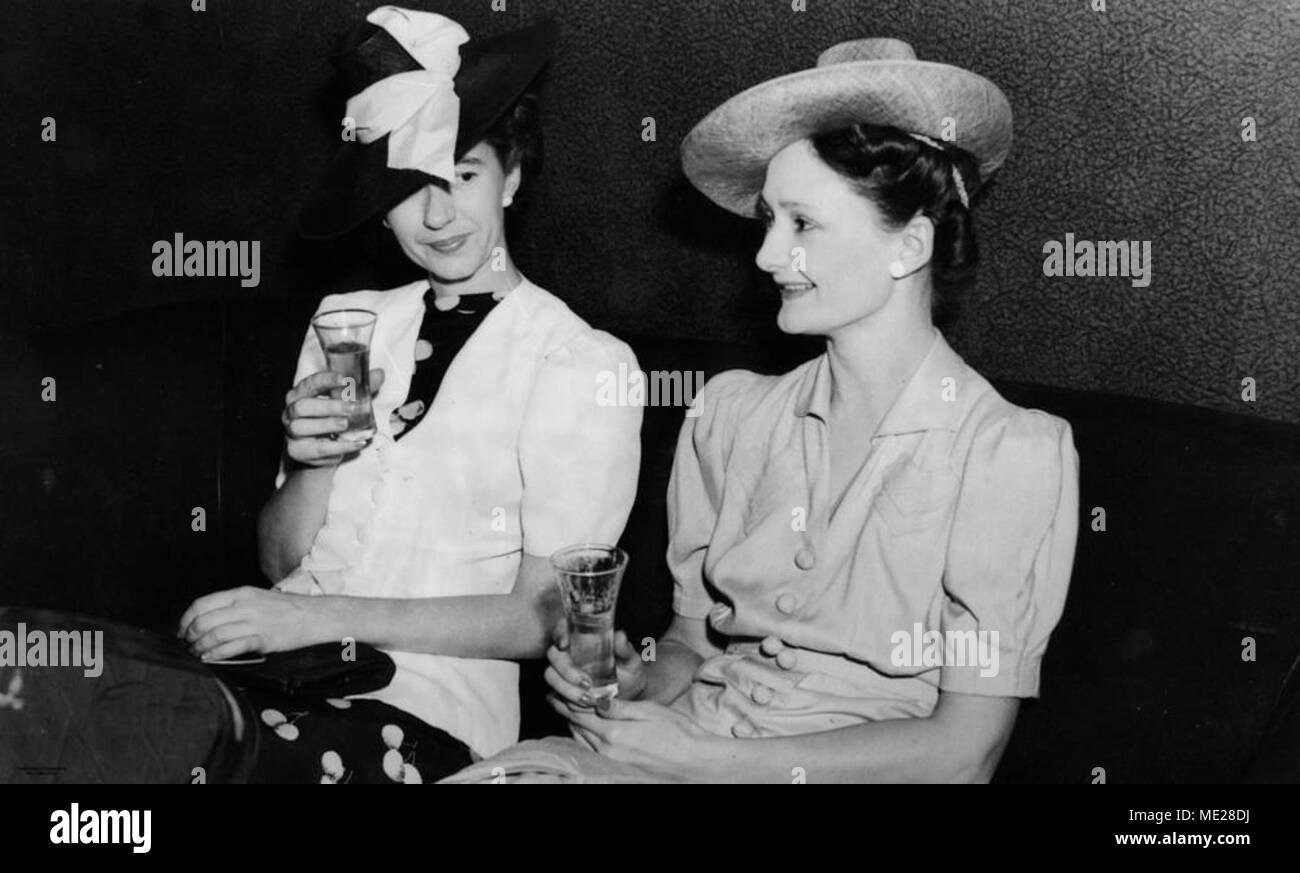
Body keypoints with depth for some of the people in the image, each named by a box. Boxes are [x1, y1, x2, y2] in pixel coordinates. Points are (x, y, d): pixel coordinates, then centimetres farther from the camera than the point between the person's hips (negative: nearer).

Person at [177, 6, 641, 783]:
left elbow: (542, 616, -5)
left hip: (428, 705, -4)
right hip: (281, 673, 4)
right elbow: (279, 564, 14)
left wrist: (324, 615, -14)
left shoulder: (584, 365, -2)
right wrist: (311, 466, -8)